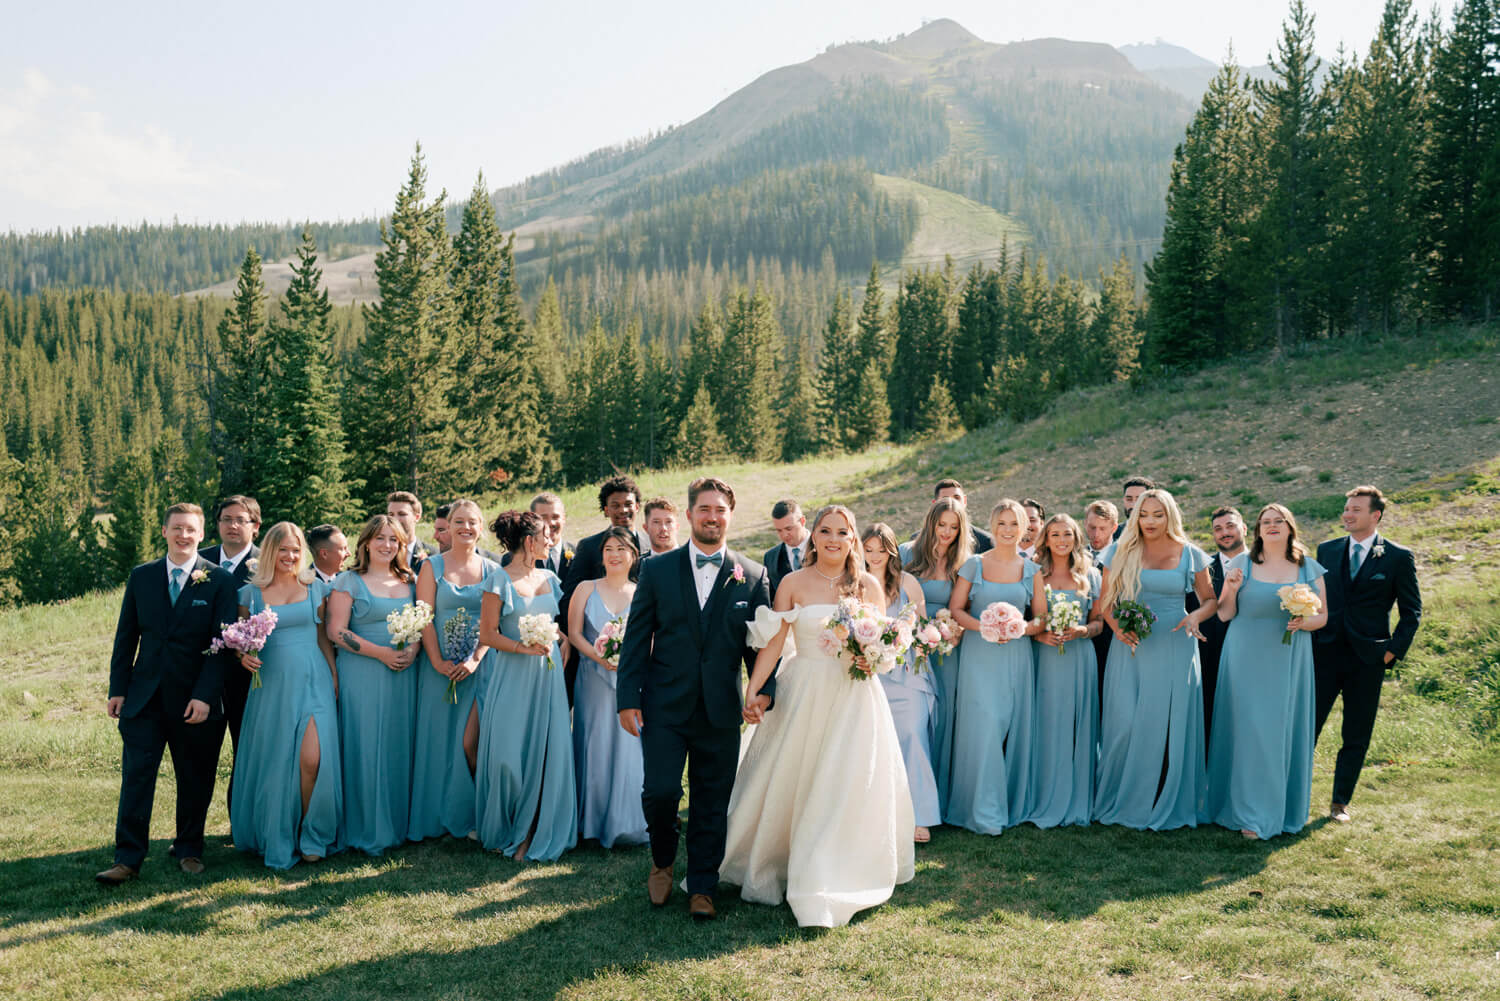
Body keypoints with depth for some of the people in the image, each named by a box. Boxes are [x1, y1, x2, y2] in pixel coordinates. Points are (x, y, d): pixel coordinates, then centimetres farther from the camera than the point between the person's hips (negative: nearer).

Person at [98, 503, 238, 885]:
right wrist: (118, 689, 4)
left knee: (195, 780, 8)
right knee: (136, 775, -2)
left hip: (196, 700, -2)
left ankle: (189, 850, 24)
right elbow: (126, 636, 10)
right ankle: (128, 858, 5)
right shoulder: (141, 576, 7)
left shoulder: (219, 580, -3)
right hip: (145, 695, 2)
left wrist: (204, 695, -15)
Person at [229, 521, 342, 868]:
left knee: (312, 758, -12)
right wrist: (244, 657, -10)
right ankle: (277, 838, 21)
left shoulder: (315, 588, 8)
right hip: (272, 684, 1)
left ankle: (311, 836, 6)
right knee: (274, 761, 3)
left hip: (313, 681, 0)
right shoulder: (251, 593, 6)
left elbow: (324, 637, 11)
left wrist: (334, 677, 3)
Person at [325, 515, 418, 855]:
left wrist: (414, 650, -7)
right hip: (362, 674, -4)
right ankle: (368, 831, 8)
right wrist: (382, 653, -14)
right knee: (365, 748, -2)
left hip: (403, 674, 4)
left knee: (399, 747, 7)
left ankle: (397, 824, 19)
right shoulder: (349, 581, -1)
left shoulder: (410, 581, 13)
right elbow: (336, 631, -8)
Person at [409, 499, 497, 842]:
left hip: (479, 666, 0)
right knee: (438, 740, 4)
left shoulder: (492, 570, 6)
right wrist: (437, 661, -10)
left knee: (470, 742, -7)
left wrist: (475, 659, -11)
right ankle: (437, 818, 16)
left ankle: (471, 816, 8)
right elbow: (424, 618, -2)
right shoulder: (432, 566, 4)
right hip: (440, 667, 1)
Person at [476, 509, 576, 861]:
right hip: (513, 676, -5)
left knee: (546, 752, 3)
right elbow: (487, 635, -7)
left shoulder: (549, 579, 11)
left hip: (548, 674, 5)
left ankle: (534, 833, 14)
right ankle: (506, 830, 16)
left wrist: (562, 651, 3)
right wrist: (524, 648, -17)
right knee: (509, 752, -3)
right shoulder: (500, 581, -6)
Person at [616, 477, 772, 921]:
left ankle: (702, 888, 23)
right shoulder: (657, 570, 3)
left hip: (721, 711, 1)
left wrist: (764, 691, -8)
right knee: (660, 792, -6)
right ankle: (662, 861, 24)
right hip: (665, 706, -1)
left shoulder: (753, 576, 5)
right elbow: (636, 638, 2)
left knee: (712, 803, 7)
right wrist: (628, 699, -3)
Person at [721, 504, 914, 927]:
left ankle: (838, 880, 12)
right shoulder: (793, 583, 0)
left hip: (855, 698, 1)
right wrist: (754, 689, -13)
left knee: (849, 787, 1)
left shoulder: (869, 586, 4)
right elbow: (773, 642, -5)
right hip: (803, 696, -1)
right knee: (791, 782, 7)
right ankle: (773, 866, 26)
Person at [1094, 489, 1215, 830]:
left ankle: (1166, 805, 17)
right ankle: (1120, 799, 14)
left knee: (1169, 725, 2)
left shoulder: (1191, 556, 4)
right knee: (1125, 724, -3)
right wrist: (1117, 627, -11)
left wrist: (1195, 617, -11)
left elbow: (1211, 600, 10)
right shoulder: (1120, 553, 4)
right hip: (1130, 648, 0)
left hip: (1174, 649, 0)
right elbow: (1105, 601, 8)